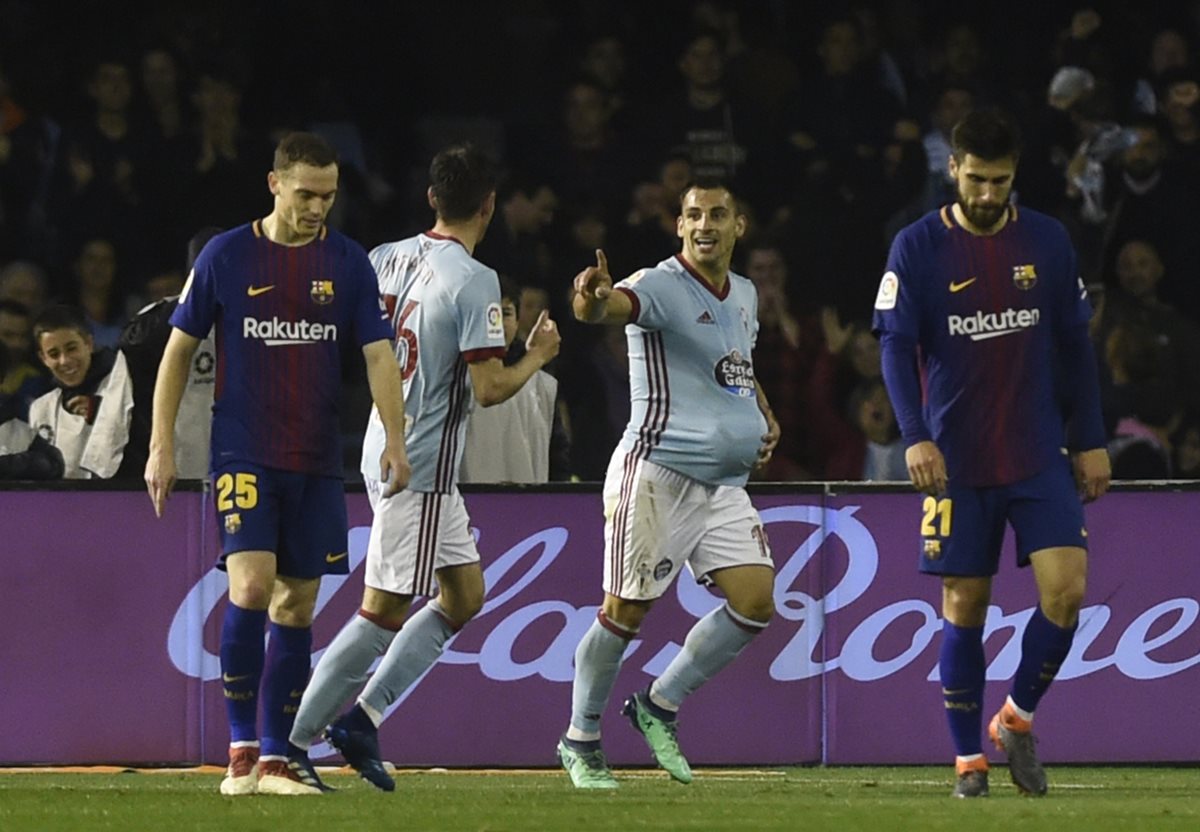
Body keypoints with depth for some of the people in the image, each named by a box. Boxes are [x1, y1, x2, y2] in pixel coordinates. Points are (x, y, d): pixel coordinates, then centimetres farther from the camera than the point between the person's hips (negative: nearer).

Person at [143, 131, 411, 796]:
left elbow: (377, 354, 3)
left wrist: (394, 438, -12)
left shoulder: (348, 262, 5)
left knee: (297, 609, 5)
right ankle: (241, 748, -8)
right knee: (251, 586, -19)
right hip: (243, 456, -3)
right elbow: (179, 349, 5)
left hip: (317, 465, 3)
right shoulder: (225, 256, -1)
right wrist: (162, 444, -1)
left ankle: (274, 760, 11)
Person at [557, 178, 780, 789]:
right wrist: (593, 299, -58)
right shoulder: (660, 287, -11)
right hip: (657, 471, -7)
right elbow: (613, 307, -34)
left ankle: (660, 705, 12)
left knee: (756, 601, -3)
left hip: (724, 483, 7)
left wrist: (766, 418, 15)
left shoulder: (744, 295, 14)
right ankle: (580, 739, 10)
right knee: (626, 611, -5)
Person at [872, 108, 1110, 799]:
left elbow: (1075, 345, 10)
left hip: (1040, 456, 2)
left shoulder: (1047, 241, 4)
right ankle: (969, 759, 13)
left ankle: (1018, 719, 10)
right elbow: (897, 347, -8)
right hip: (956, 460, -2)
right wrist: (916, 438, -22)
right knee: (964, 607, 2)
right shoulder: (918, 248, -4)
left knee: (1066, 589, -12)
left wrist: (1092, 442, 8)